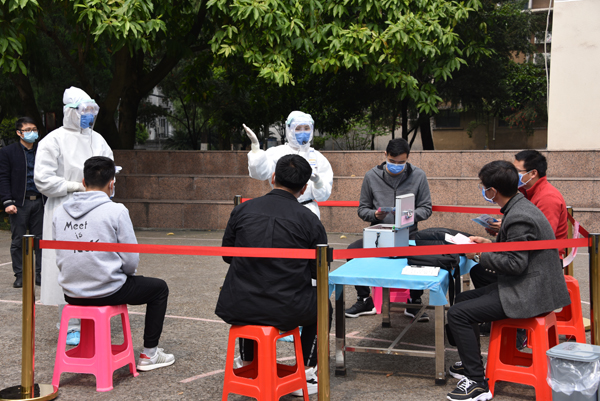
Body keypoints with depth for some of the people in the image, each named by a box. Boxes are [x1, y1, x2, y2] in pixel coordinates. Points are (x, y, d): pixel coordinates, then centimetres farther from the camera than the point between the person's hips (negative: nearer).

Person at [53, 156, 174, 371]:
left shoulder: (60, 212, 1)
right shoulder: (116, 211, -14)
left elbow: (60, 259, 8)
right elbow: (131, 261, -11)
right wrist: (127, 273, 11)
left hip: (71, 294, 6)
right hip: (107, 292, -6)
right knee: (159, 288, 18)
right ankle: (149, 355, 21)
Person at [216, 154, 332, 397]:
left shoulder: (243, 210, -2)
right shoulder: (309, 220, -8)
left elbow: (226, 255, 11)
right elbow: (320, 271, 0)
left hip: (239, 309, 3)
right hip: (287, 312, -3)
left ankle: (247, 365, 46)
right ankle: (305, 373, 25)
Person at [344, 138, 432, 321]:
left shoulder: (418, 176, 3)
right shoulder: (371, 176, 4)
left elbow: (426, 208, 5)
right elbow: (362, 208, 9)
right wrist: (375, 215, -13)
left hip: (408, 235, -1)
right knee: (352, 250, -25)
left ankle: (414, 302, -6)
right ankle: (365, 300, -3)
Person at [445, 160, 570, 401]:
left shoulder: (518, 218, -24)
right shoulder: (519, 206, 8)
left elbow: (515, 264, -24)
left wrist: (479, 255, -14)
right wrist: (489, 244, 11)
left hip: (528, 294, -11)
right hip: (528, 285, 11)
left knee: (457, 314, -13)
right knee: (463, 299, 18)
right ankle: (471, 364, 31)